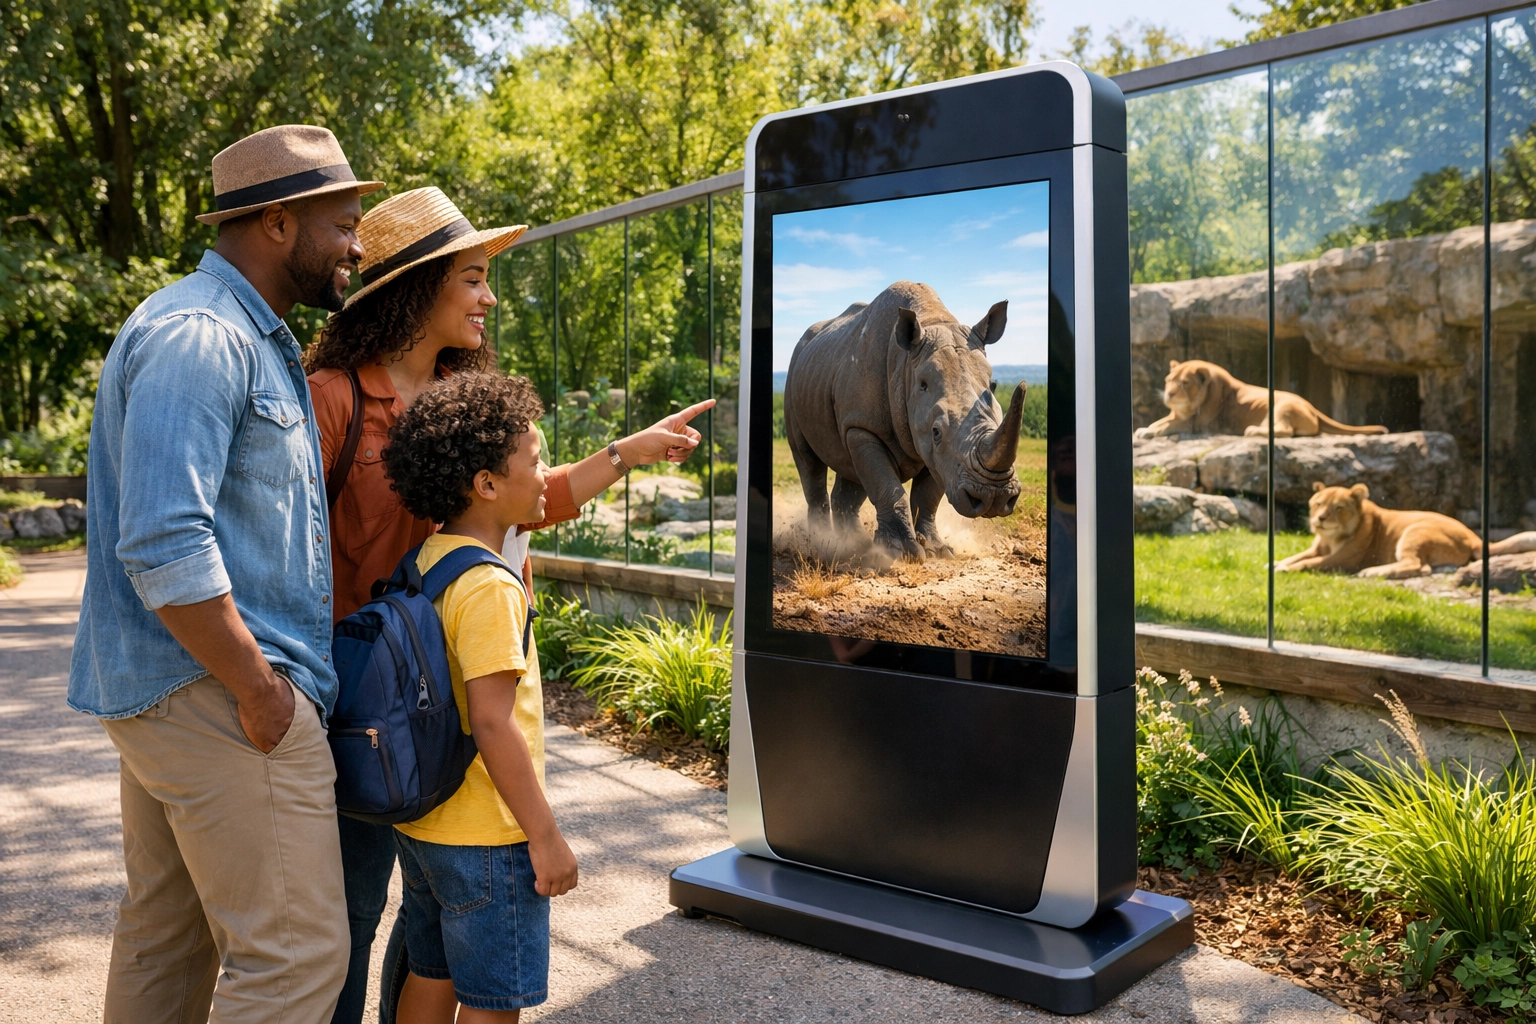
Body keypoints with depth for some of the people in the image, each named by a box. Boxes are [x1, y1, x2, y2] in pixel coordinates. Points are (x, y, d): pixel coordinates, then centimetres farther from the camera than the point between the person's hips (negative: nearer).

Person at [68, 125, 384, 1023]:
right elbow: (164, 547, -24)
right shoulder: (198, 335, -16)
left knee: (168, 939, 19)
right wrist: (260, 691, -18)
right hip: (215, 690, -11)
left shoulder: (257, 339, 17)